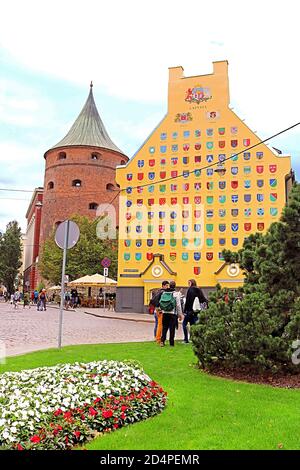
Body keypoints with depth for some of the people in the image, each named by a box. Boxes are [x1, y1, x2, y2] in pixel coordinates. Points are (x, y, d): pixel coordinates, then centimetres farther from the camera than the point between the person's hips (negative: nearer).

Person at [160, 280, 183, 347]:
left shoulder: (164, 293, 5)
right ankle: (171, 343, 7)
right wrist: (180, 314, 2)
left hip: (165, 313, 3)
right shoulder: (176, 294, -7)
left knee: (164, 327, 12)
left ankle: (162, 340, -1)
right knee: (172, 328, 4)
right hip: (173, 314, -3)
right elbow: (178, 305, -6)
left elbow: (160, 303, 10)